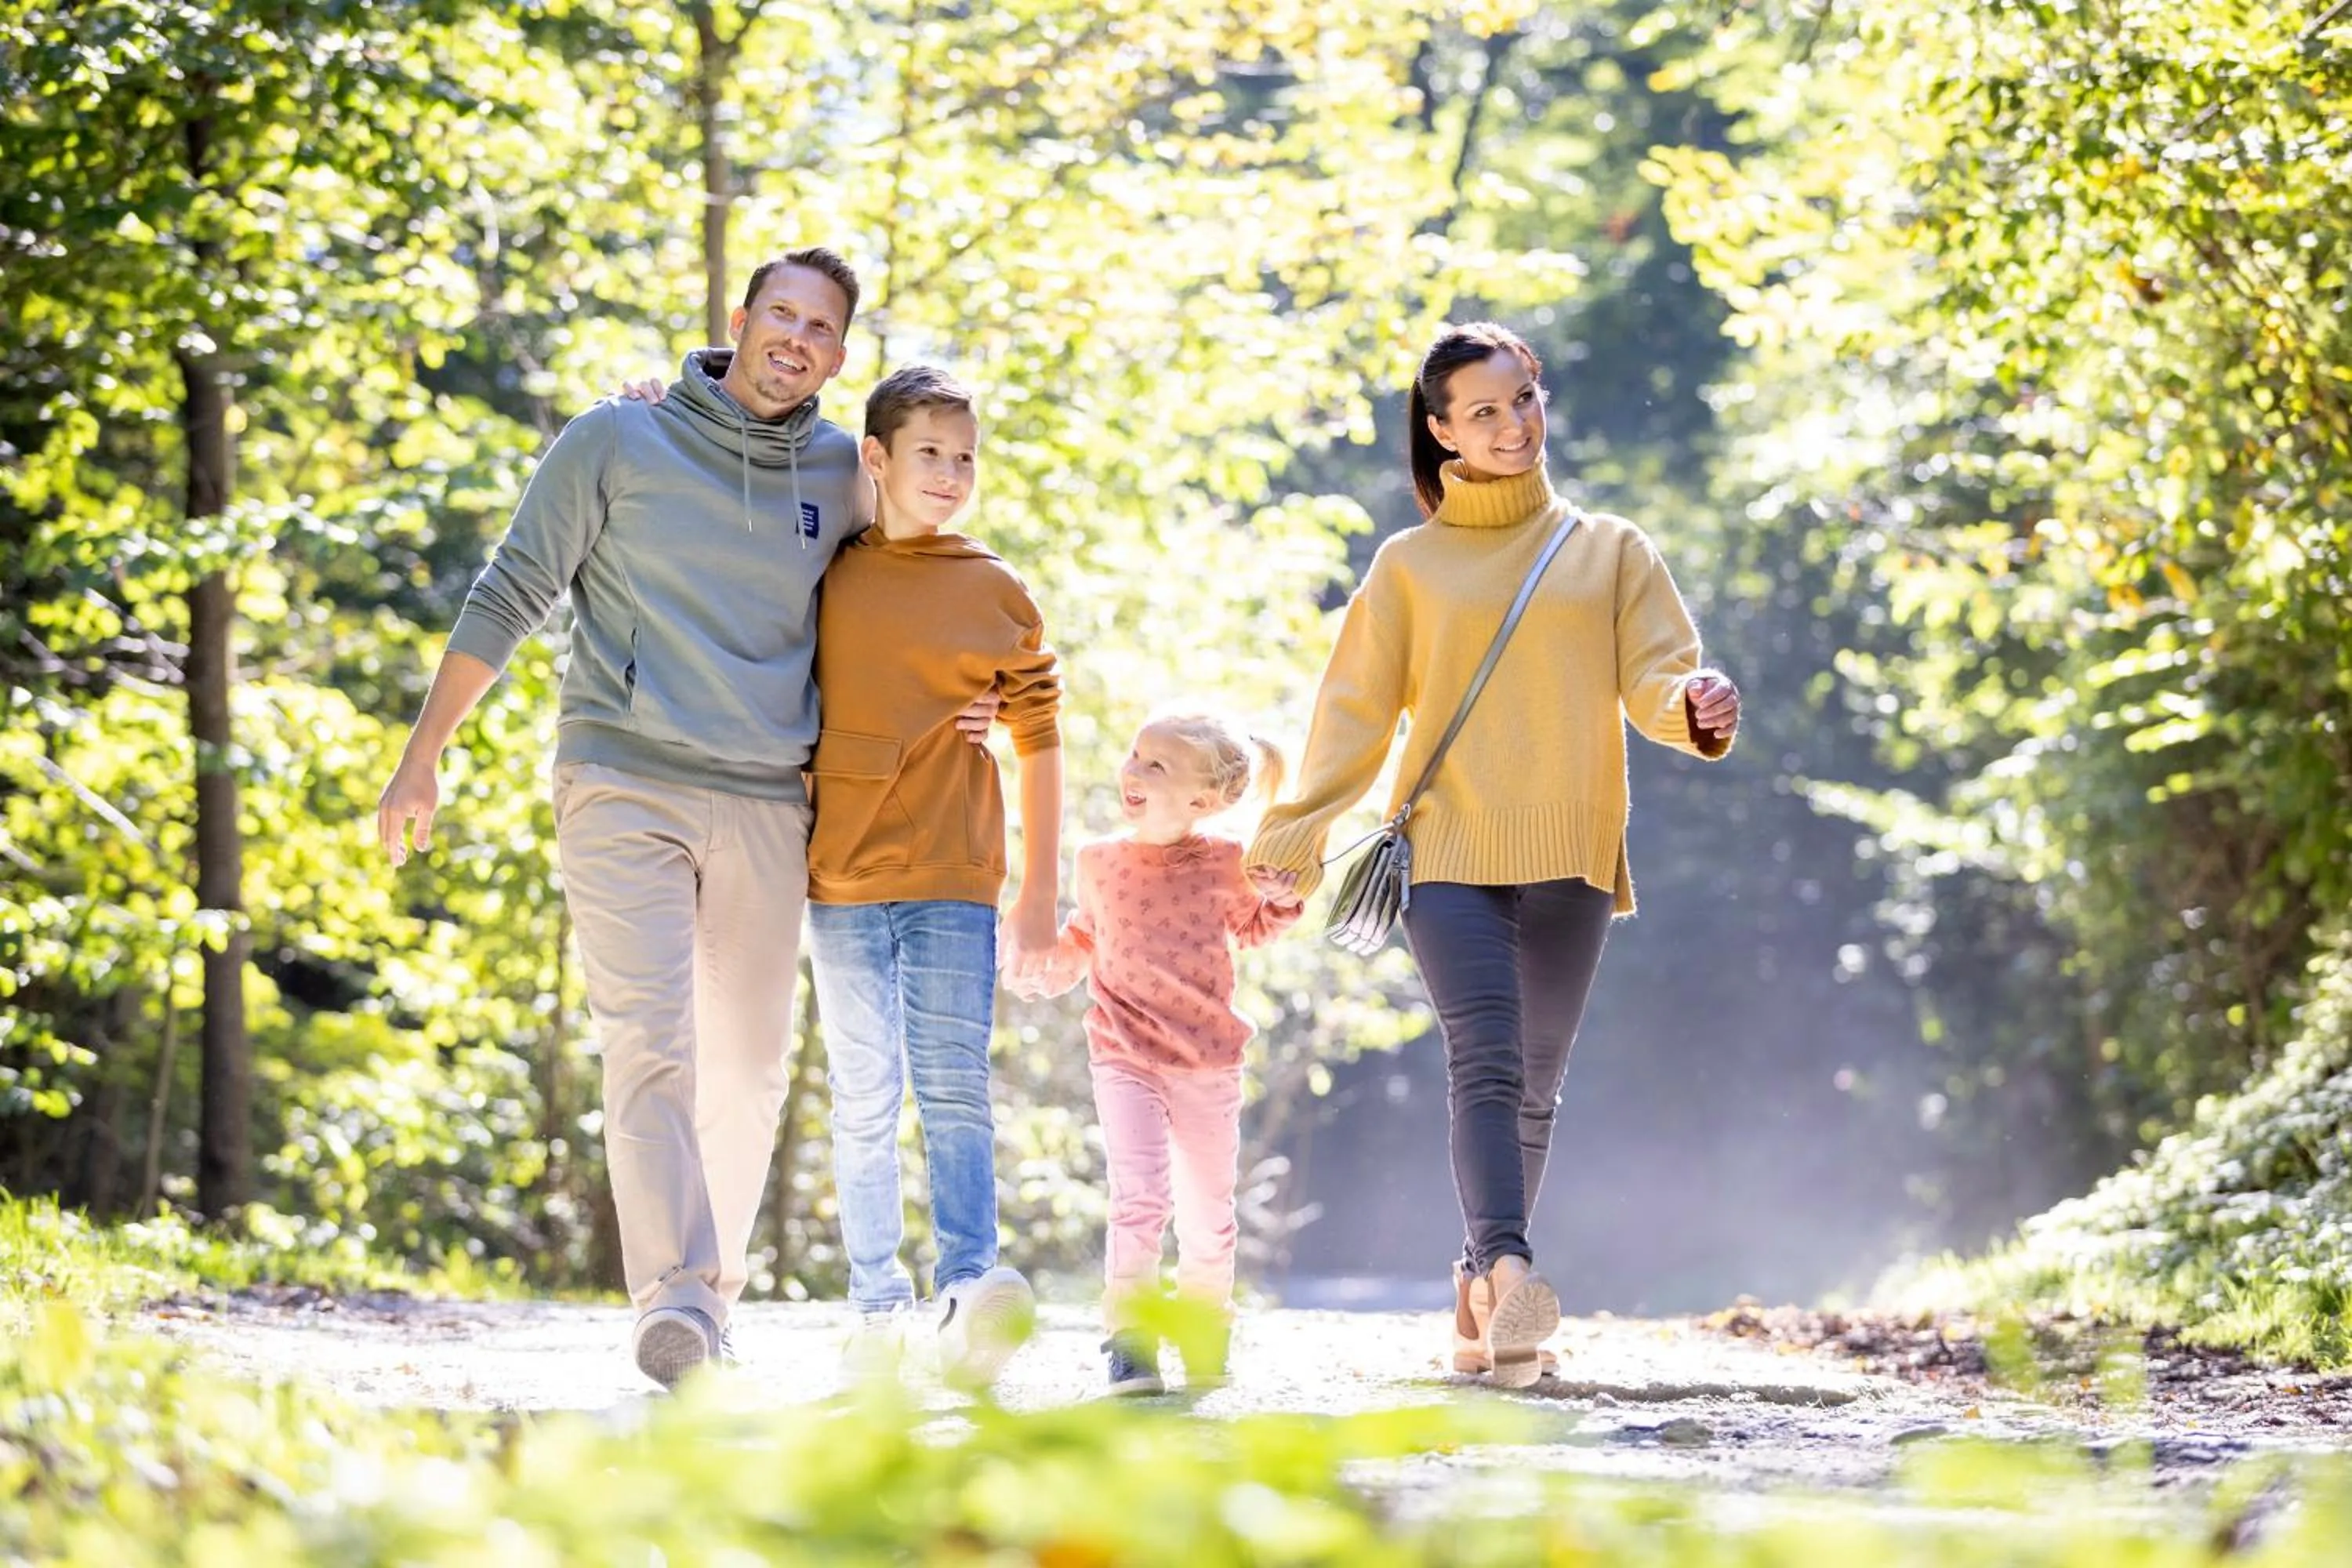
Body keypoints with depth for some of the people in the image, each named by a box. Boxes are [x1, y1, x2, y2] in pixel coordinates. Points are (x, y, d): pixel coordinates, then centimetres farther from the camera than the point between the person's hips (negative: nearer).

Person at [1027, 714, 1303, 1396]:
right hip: (1125, 1059, -1)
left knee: (1208, 1213, 11)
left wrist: (1283, 897, -3)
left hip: (1208, 1064, 1)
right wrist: (1053, 967, 5)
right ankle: (1129, 1346, -18)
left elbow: (1252, 926, 16)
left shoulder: (1223, 865, -4)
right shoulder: (1099, 862, 1)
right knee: (1138, 1197, -18)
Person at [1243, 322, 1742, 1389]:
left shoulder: (1608, 550, 13)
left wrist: (1695, 708, -21)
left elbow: (1655, 680, 3)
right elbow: (1354, 719, 8)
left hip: (1570, 858, 2)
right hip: (1449, 852, -2)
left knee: (1533, 1090, 6)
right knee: (1485, 1061, -20)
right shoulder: (1409, 567, 10)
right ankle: (1509, 1276, -36)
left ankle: (1482, 1299, 16)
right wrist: (1291, 841, -1)